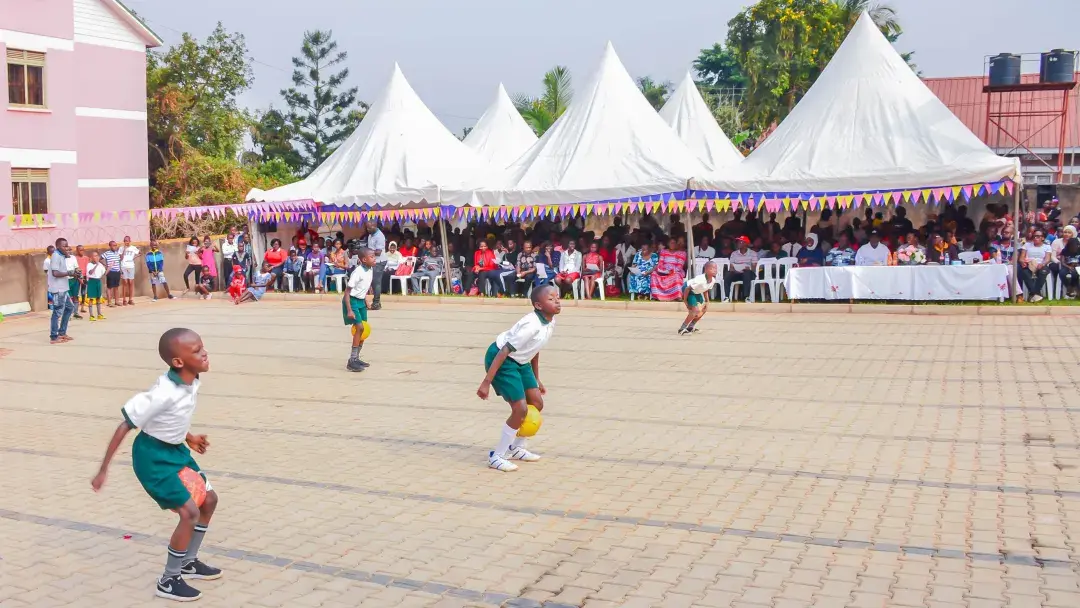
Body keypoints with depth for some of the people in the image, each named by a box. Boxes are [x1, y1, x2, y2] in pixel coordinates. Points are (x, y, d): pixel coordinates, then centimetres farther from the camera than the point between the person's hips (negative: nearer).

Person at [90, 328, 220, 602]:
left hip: (174, 449, 9)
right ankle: (168, 581, 7)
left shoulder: (191, 381, -8)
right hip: (152, 456, -9)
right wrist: (103, 470, -19)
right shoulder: (164, 393, -32)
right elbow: (124, 427, -24)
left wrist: (188, 437, 16)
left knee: (209, 499, 14)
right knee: (190, 512, -11)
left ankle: (189, 562, 33)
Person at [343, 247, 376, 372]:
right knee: (359, 327, -17)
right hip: (352, 301, -9)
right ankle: (351, 361, -13)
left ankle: (356, 358, 24)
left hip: (361, 301, 9)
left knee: (363, 329, 11)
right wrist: (349, 310, -27)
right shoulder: (358, 272, -24)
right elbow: (347, 292, -23)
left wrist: (365, 300, 18)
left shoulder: (371, 270, 0)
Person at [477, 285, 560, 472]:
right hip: (500, 359, -9)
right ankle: (496, 456, 2)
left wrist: (536, 379, 20)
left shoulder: (550, 323, -2)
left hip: (520, 361, 9)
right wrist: (486, 382, -30)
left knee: (537, 403, 10)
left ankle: (516, 448, 28)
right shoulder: (531, 325, -29)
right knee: (520, 409, -13)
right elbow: (504, 352, -29)